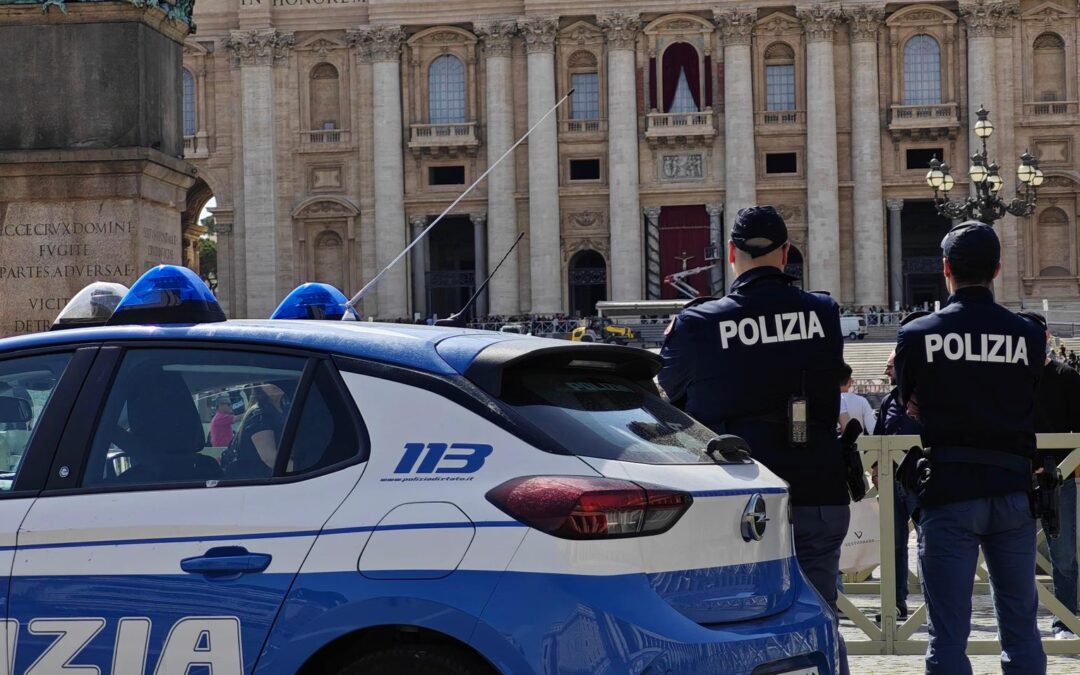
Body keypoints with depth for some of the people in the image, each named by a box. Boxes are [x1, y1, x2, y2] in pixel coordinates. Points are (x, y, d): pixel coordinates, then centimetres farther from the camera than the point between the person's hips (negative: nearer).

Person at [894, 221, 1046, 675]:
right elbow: (1033, 412, 8)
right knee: (1020, 629, 11)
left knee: (948, 636, -1)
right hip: (1013, 492, 2)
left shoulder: (916, 335, -5)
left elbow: (906, 411, 4)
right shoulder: (1029, 336, -1)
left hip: (947, 491, -2)